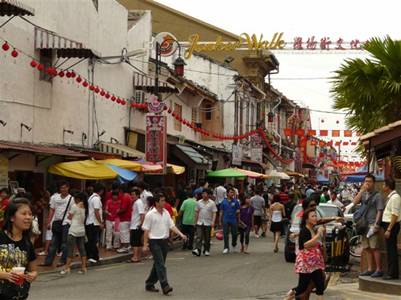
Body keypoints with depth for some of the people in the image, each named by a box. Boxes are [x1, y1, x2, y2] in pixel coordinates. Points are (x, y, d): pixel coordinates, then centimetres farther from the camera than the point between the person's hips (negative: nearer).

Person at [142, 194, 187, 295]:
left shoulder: (166, 213, 8)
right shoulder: (150, 214, -9)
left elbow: (172, 226, 7)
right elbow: (146, 230, -7)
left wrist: (181, 234, -7)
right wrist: (145, 244, -10)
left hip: (164, 241, 7)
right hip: (154, 242, -7)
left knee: (158, 264, 13)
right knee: (160, 264, -13)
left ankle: (149, 284, 25)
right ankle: (165, 286, -18)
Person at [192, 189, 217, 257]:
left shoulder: (212, 203, -3)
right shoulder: (199, 202, 6)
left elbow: (214, 213, -6)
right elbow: (197, 212, 13)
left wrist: (213, 222, -15)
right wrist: (196, 221, 11)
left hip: (208, 223, -2)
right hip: (200, 223, 2)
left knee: (207, 238, 8)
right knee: (199, 237, -10)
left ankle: (206, 250, 20)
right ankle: (197, 250, -19)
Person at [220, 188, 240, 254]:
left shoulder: (235, 201, 2)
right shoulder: (224, 202, 4)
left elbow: (238, 211, 5)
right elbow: (222, 212, 9)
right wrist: (220, 220, 7)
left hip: (233, 220, 0)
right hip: (225, 220, 0)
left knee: (234, 234, 5)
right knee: (225, 234, -2)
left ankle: (234, 245, 31)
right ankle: (226, 248, 5)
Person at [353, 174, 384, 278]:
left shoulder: (377, 195, -4)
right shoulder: (363, 194, 14)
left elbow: (380, 211, -9)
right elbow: (354, 202, -2)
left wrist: (376, 224, -17)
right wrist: (362, 190, -7)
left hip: (372, 224, -6)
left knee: (374, 248, -8)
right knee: (367, 248, 9)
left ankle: (379, 270, -4)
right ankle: (370, 269, 16)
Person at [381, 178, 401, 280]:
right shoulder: (390, 197, 14)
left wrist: (389, 229, -23)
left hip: (392, 226, -10)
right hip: (388, 225, 10)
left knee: (392, 249, -6)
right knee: (390, 249, 13)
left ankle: (393, 274, -3)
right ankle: (391, 272, 19)